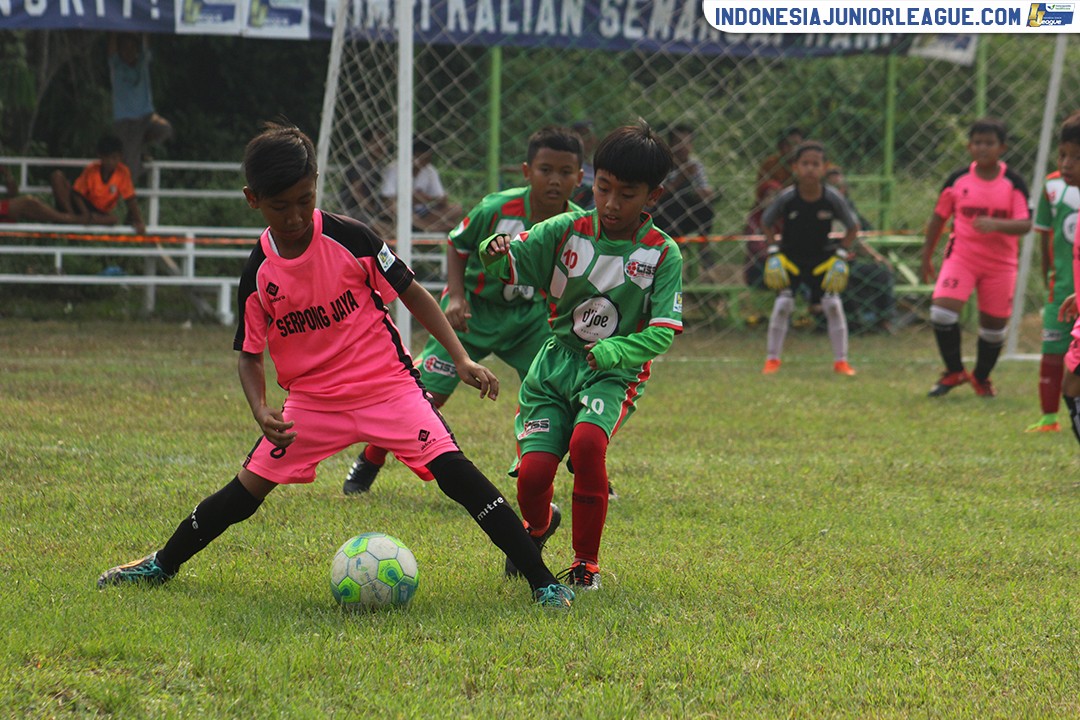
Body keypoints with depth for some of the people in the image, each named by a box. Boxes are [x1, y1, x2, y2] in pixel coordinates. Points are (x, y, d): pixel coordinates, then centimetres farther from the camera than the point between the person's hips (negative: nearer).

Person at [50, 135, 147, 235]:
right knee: (57, 176, -20)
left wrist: (139, 222, -28)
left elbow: (131, 200, -14)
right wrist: (86, 215, -29)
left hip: (101, 213, 0)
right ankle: (70, 216, -28)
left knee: (113, 219, -37)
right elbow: (77, 194, -12)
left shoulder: (123, 173, -12)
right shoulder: (91, 170, -13)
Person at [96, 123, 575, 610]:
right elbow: (250, 355, 6)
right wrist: (261, 411, -13)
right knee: (246, 490, 1)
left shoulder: (350, 239, -11)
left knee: (453, 470, -19)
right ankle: (161, 565, 25)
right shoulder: (259, 275, -4)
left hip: (388, 385, -3)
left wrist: (462, 358, -6)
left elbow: (411, 294, 0)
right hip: (312, 401, 3)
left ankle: (543, 583, -19)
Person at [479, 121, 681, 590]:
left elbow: (662, 333, -9)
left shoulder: (662, 253, -5)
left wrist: (612, 353, -26)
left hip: (615, 372, -2)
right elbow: (511, 261, -5)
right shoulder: (568, 230, 0)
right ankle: (537, 527, 27)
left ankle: (586, 564, -13)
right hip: (555, 365, 2)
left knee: (587, 442, -32)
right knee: (533, 472, -13)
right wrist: (496, 252, -30)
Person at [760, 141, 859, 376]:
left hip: (822, 258, 0)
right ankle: (772, 359, 4)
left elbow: (852, 226, -2)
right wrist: (773, 254, -8)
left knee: (833, 304, -10)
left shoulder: (833, 198, -17)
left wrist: (841, 257, -9)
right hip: (789, 257, 0)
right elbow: (767, 223, 0)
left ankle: (841, 360, 2)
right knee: (782, 305, -11)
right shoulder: (786, 198, -18)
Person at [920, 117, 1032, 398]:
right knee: (942, 310, -18)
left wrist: (996, 224, -32)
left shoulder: (1014, 183, -7)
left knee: (994, 326, 7)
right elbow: (939, 217, 10)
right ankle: (954, 371, 2)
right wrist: (926, 255, 12)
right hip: (961, 256, 0)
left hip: (1000, 263, 0)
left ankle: (982, 378, 33)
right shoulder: (957, 180, -1)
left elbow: (1025, 224, -14)